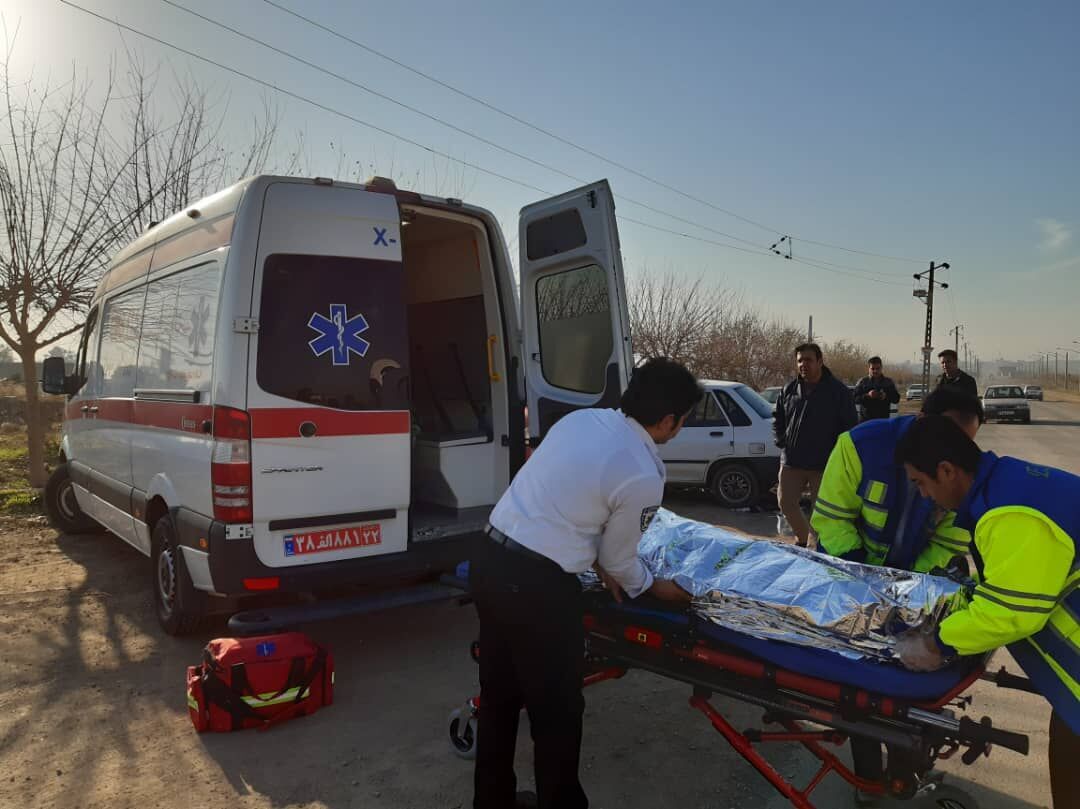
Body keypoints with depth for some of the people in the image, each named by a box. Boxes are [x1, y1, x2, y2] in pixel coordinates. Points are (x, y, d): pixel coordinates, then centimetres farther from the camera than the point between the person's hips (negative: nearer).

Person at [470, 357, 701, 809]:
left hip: (490, 559, 9)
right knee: (556, 710, 12)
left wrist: (595, 559, 21)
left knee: (499, 695, 23)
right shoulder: (644, 476, -13)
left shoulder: (580, 418, 7)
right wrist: (655, 588, 20)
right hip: (535, 584, -8)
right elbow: (619, 559, 0)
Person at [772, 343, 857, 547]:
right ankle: (803, 538, 31)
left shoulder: (838, 390, -5)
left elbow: (850, 425, -4)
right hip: (791, 461, 4)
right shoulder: (789, 389, 7)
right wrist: (781, 442, 6)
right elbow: (777, 419, 19)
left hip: (823, 464, -4)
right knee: (786, 502, 8)